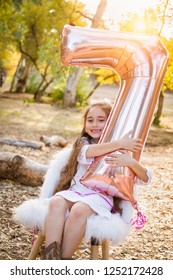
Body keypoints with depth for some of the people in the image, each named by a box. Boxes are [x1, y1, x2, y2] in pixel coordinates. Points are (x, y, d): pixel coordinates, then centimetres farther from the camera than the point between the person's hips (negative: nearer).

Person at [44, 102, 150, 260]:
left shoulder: (120, 151, 12)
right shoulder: (83, 142, 17)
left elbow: (145, 178, 1)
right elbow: (86, 153, -11)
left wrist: (130, 162, -20)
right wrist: (119, 143, -18)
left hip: (100, 195, -2)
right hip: (75, 191, 2)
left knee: (79, 210, -35)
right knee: (56, 202, -31)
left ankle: (64, 259, -24)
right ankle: (51, 256, -35)